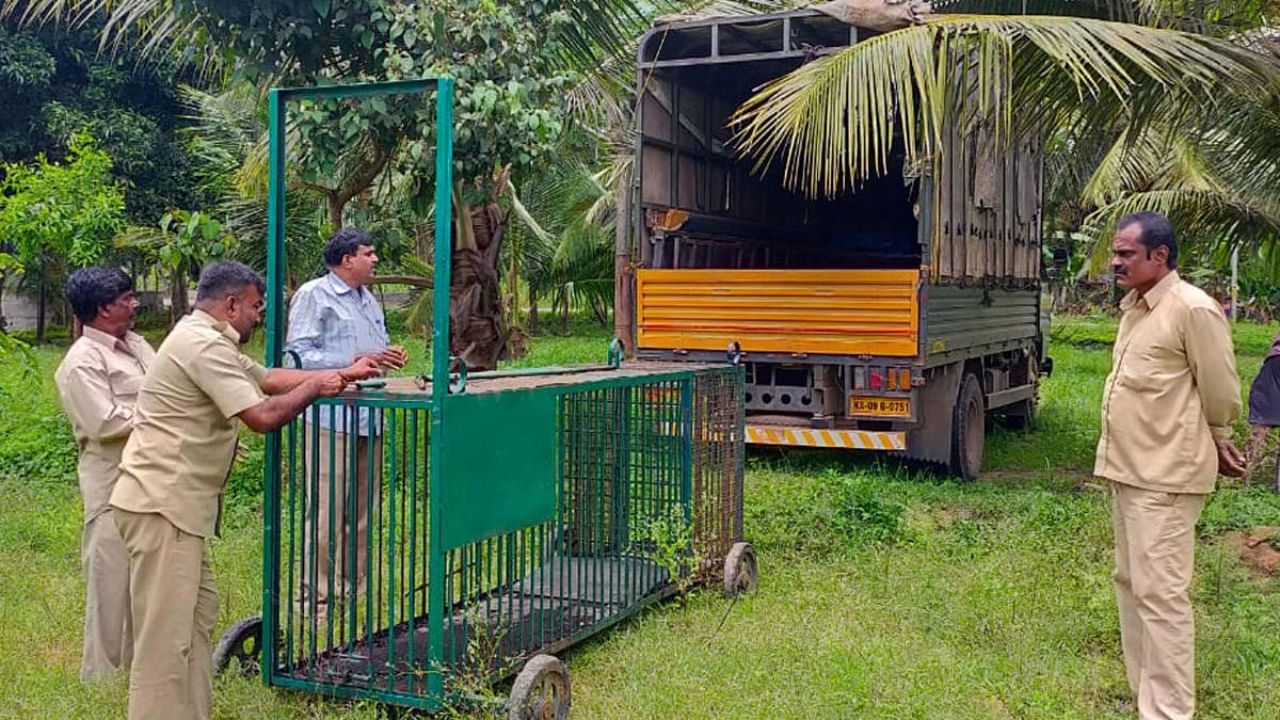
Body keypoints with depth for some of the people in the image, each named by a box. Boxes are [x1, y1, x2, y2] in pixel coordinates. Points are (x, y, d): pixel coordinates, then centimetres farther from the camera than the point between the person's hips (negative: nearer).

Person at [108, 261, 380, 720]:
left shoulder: (208, 342, 18)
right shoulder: (203, 345, -16)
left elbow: (269, 377, 23)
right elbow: (263, 416, -20)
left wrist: (344, 373, 20)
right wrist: (315, 387, -4)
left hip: (177, 503, 11)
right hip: (161, 504, -11)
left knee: (199, 610, 15)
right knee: (166, 637, -8)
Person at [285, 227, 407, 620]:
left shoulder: (368, 299, 20)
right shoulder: (313, 295, -6)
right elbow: (298, 354, -14)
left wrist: (388, 355, 8)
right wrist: (354, 361, -19)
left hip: (368, 418, 9)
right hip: (330, 421, -8)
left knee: (360, 511, 13)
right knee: (326, 512, -6)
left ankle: (348, 589, 24)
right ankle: (315, 598, 3)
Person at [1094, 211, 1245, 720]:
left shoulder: (1193, 310, -15)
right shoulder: (1134, 307, 12)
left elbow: (1220, 393, -10)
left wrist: (1215, 447, 6)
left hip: (1165, 477, -10)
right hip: (1126, 470, 10)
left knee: (1159, 593, -7)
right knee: (1130, 583, 16)